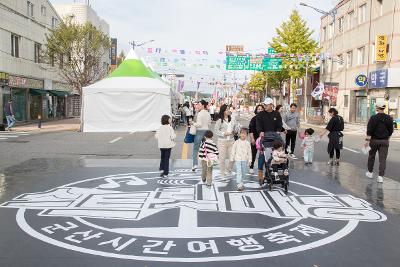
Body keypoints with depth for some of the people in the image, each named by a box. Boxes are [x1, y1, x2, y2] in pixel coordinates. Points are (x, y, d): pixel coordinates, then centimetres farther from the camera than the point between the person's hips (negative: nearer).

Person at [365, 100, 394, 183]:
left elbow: (369, 130, -14)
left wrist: (367, 140, -13)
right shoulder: (389, 118, 0)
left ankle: (370, 172, 29)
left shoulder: (373, 118, -11)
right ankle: (380, 176, -6)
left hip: (374, 140, -2)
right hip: (384, 141, 2)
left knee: (371, 157, 16)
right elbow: (391, 130, 8)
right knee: (383, 159, 1)